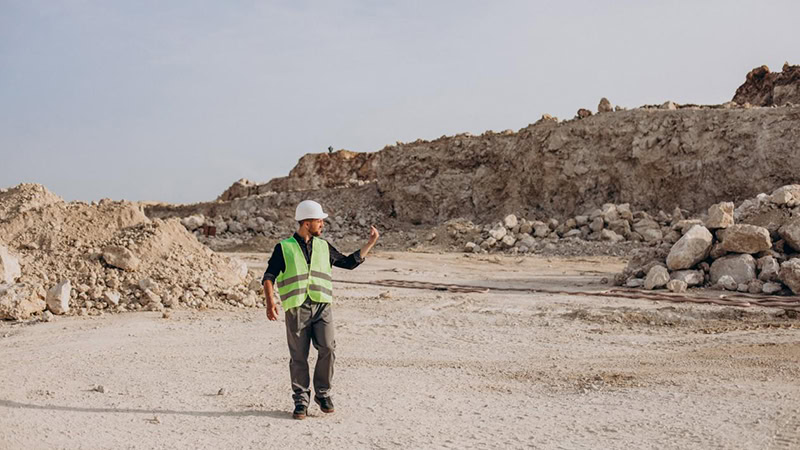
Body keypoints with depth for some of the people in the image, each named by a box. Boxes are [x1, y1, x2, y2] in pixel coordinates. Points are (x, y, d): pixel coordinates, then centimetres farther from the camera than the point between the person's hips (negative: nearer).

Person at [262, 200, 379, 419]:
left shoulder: (324, 247, 16)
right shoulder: (284, 248, 4)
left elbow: (349, 262, 23)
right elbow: (269, 276, 0)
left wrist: (370, 243, 19)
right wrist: (270, 301, -16)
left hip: (322, 306, 3)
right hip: (296, 308, -2)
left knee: (327, 350, -10)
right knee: (298, 356, 1)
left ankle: (322, 393, 10)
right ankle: (301, 400, 15)